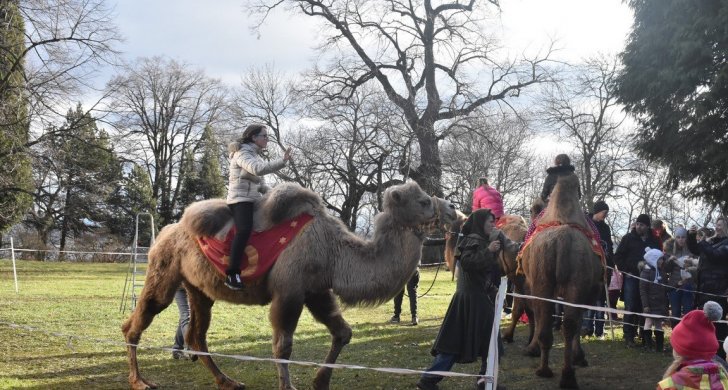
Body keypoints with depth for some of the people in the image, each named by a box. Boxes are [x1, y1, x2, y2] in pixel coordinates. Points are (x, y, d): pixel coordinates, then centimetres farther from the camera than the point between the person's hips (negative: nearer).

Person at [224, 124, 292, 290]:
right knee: (244, 230, -30)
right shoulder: (242, 153, -10)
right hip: (240, 199, -10)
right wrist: (282, 162, -32)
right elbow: (258, 169, -29)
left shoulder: (256, 154, 20)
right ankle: (232, 274, -34)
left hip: (254, 199, 10)